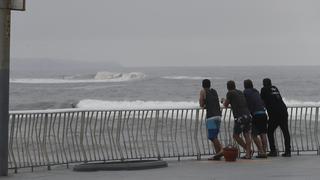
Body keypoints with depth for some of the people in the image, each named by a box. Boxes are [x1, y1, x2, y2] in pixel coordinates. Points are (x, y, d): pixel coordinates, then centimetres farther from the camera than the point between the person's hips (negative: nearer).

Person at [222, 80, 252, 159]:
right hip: (248, 115, 6)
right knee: (247, 135, 7)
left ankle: (248, 150, 0)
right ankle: (248, 154, 0)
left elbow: (226, 105, 10)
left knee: (236, 135, 6)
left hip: (240, 117, -6)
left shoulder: (230, 93, 1)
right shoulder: (240, 92, 20)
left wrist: (224, 101, 33)